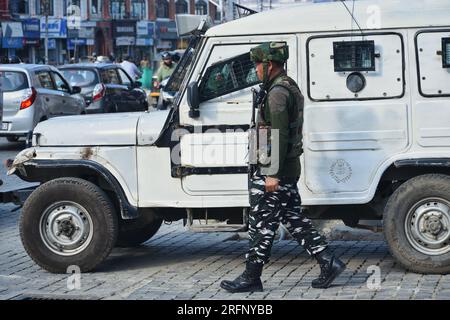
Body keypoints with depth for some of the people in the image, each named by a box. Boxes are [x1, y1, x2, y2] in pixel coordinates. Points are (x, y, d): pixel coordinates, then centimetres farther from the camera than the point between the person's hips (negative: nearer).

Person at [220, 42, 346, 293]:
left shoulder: (277, 93, -17)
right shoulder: (291, 87, 16)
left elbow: (279, 136, -23)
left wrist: (272, 174, -23)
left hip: (273, 171, -10)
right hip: (290, 169, 10)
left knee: (262, 225, -2)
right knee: (294, 219, 14)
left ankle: (251, 278, 5)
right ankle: (328, 262, 12)